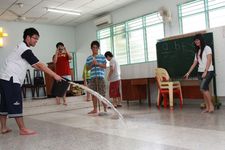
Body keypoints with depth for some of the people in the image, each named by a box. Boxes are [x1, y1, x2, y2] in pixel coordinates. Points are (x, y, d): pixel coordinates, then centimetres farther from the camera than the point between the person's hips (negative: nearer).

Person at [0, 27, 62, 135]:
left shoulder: (22, 48, 19)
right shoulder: (25, 50, -13)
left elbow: (35, 65, 19)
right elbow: (39, 65, -17)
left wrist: (50, 73, 14)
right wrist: (54, 75, -15)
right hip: (10, 79, -10)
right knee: (15, 103, -9)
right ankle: (23, 129, -6)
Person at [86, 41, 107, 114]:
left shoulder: (102, 56, 7)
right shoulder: (89, 58, 12)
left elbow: (105, 66, 1)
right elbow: (87, 68, 9)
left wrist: (98, 63, -12)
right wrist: (92, 64, -8)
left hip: (100, 77, -3)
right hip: (92, 77, 3)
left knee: (102, 93, -4)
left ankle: (105, 109, 5)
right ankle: (95, 109, 13)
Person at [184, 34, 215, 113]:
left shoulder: (207, 48, 0)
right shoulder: (197, 51, 19)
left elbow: (209, 61, -9)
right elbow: (194, 63, 18)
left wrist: (205, 72, -18)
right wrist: (188, 73, 12)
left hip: (208, 71, -6)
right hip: (200, 72, 6)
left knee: (203, 88, -21)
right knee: (204, 89, 0)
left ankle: (211, 105, -11)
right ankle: (207, 107, 1)